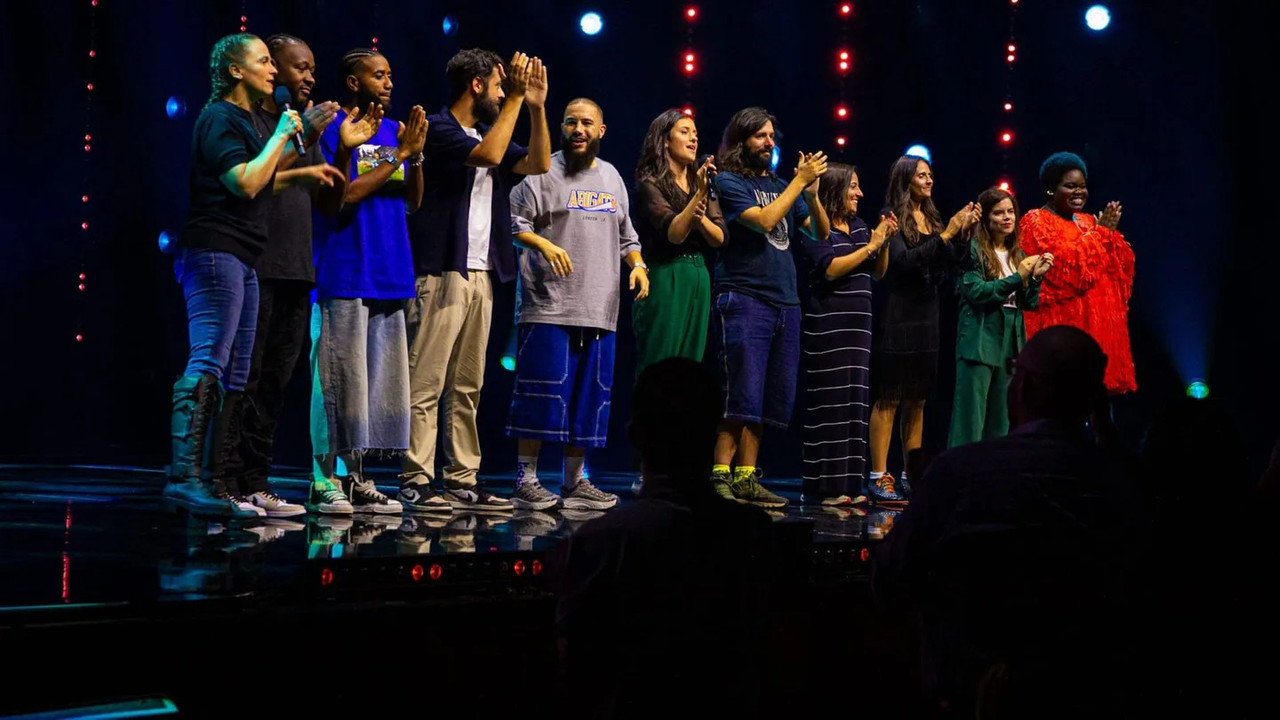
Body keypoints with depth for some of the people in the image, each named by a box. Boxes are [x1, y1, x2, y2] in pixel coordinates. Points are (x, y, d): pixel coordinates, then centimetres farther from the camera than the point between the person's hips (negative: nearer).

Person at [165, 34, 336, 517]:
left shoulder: (242, 121, 23)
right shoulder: (219, 119, -8)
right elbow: (244, 182, -20)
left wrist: (299, 175, 26)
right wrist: (281, 136, -11)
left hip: (239, 260, 11)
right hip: (215, 254, -11)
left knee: (233, 377, 8)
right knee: (207, 365, -18)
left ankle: (213, 483, 9)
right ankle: (184, 475, -23)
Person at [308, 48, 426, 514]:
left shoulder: (392, 130, 16)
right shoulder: (334, 130, -5)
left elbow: (413, 202, 12)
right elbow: (342, 195, -14)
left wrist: (415, 154, -4)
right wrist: (397, 156, -11)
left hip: (388, 277, 7)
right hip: (344, 276, -7)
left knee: (379, 379, 8)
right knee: (339, 378, -7)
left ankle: (356, 477, 14)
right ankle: (326, 480, -2)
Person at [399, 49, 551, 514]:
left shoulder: (486, 131, 20)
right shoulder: (439, 128, -5)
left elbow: (538, 164, 16)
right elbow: (489, 154, -20)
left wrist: (536, 105, 8)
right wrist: (516, 98, -13)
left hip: (480, 276, 9)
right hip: (442, 273, -9)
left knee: (467, 387, 8)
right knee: (426, 383, -9)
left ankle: (463, 481, 11)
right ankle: (415, 483, -9)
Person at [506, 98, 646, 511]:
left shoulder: (612, 178, 19)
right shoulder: (542, 172, 0)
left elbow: (626, 236, 25)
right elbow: (516, 224, -8)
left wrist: (637, 264, 7)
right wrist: (544, 244, -24)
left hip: (600, 311, 6)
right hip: (548, 308, -6)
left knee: (590, 397, 8)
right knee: (543, 394, -8)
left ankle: (575, 482, 16)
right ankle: (526, 481, -1)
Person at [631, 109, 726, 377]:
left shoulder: (701, 182, 15)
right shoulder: (651, 184, -4)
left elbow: (719, 238, 7)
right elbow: (674, 233, -17)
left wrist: (701, 218, -13)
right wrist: (699, 194, -24)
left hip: (699, 278, 7)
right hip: (665, 278, -7)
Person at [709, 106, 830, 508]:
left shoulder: (780, 185, 19)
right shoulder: (729, 182, 0)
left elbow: (822, 233, 17)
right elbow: (764, 220, -15)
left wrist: (812, 193, 0)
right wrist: (799, 182, -9)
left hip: (785, 302, 7)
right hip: (743, 298, -7)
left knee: (774, 399, 5)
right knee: (742, 395, -13)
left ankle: (746, 479, 10)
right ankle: (721, 477, -11)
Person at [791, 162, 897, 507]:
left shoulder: (859, 226, 16)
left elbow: (879, 271, 19)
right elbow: (830, 269, -17)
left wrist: (884, 242, 3)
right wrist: (870, 245, -11)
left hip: (857, 326, 8)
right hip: (827, 326, -8)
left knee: (855, 403, 6)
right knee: (830, 404, -8)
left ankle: (849, 484, 9)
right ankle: (824, 487, -5)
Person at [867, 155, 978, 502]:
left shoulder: (932, 218, 15)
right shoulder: (892, 217, -4)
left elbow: (944, 269, 10)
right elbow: (902, 260, -17)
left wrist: (963, 234, -2)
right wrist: (946, 235, -17)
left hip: (926, 317, 7)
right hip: (897, 316, -7)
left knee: (917, 401, 8)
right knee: (888, 398, -7)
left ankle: (911, 476, 12)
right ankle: (879, 477, -7)